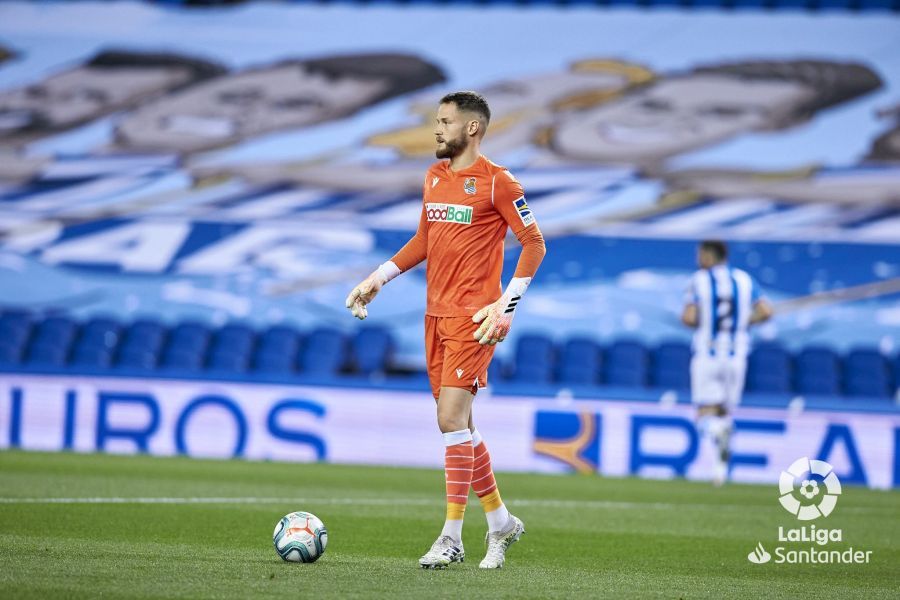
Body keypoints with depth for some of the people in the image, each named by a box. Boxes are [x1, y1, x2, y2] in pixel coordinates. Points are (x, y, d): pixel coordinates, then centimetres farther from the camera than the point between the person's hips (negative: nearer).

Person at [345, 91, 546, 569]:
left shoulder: (497, 183, -8)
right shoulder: (434, 177, 14)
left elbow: (534, 244, -7)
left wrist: (506, 307, -14)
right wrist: (378, 279, 15)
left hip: (472, 317, -8)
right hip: (436, 314, 8)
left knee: (452, 418, -14)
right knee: (457, 424, 9)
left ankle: (452, 537, -11)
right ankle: (501, 522, 22)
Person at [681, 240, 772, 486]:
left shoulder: (699, 281, -5)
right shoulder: (744, 280, 5)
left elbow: (689, 318, -13)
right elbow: (766, 311, -1)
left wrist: (693, 320, 9)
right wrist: (742, 322, 12)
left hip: (707, 355, -3)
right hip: (736, 357, 3)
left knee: (706, 417, -2)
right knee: (724, 412, 16)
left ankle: (719, 432, -36)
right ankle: (721, 466, 6)